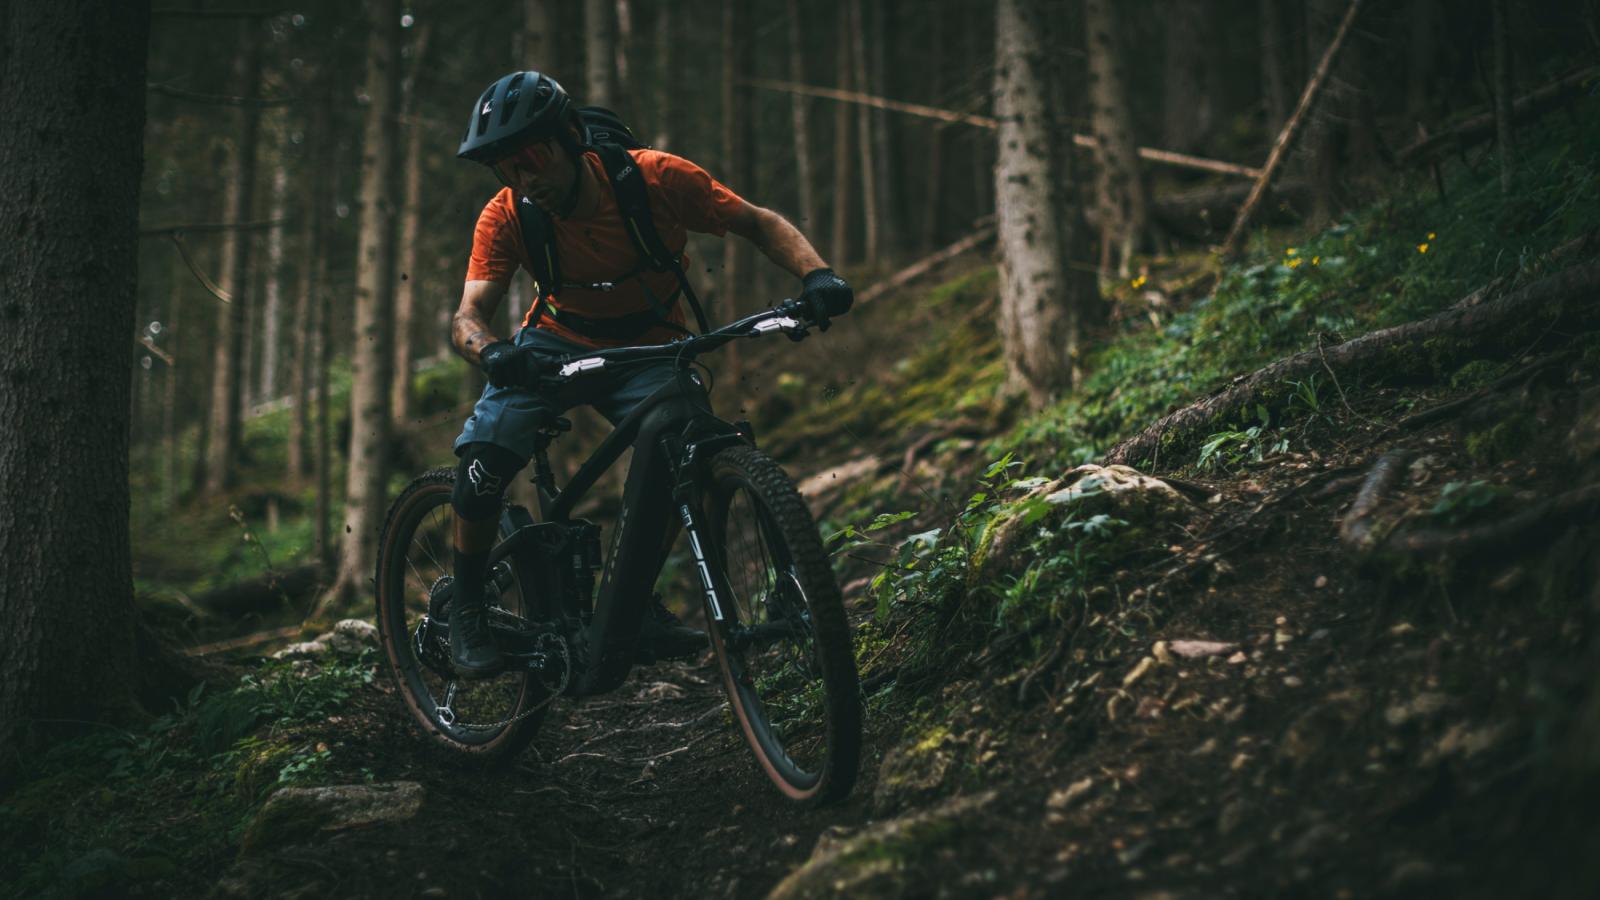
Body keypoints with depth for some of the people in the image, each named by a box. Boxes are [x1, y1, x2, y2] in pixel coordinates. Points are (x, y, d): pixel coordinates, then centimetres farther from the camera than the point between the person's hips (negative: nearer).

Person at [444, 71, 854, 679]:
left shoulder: (655, 177, -24)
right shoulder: (506, 217, -19)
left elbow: (758, 224, -15)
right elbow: (468, 315, -24)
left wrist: (815, 273, -34)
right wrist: (488, 349, -49)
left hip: (647, 351, 0)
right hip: (555, 344, 0)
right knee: (482, 458, -23)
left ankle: (636, 600, -5)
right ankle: (467, 606, 1)